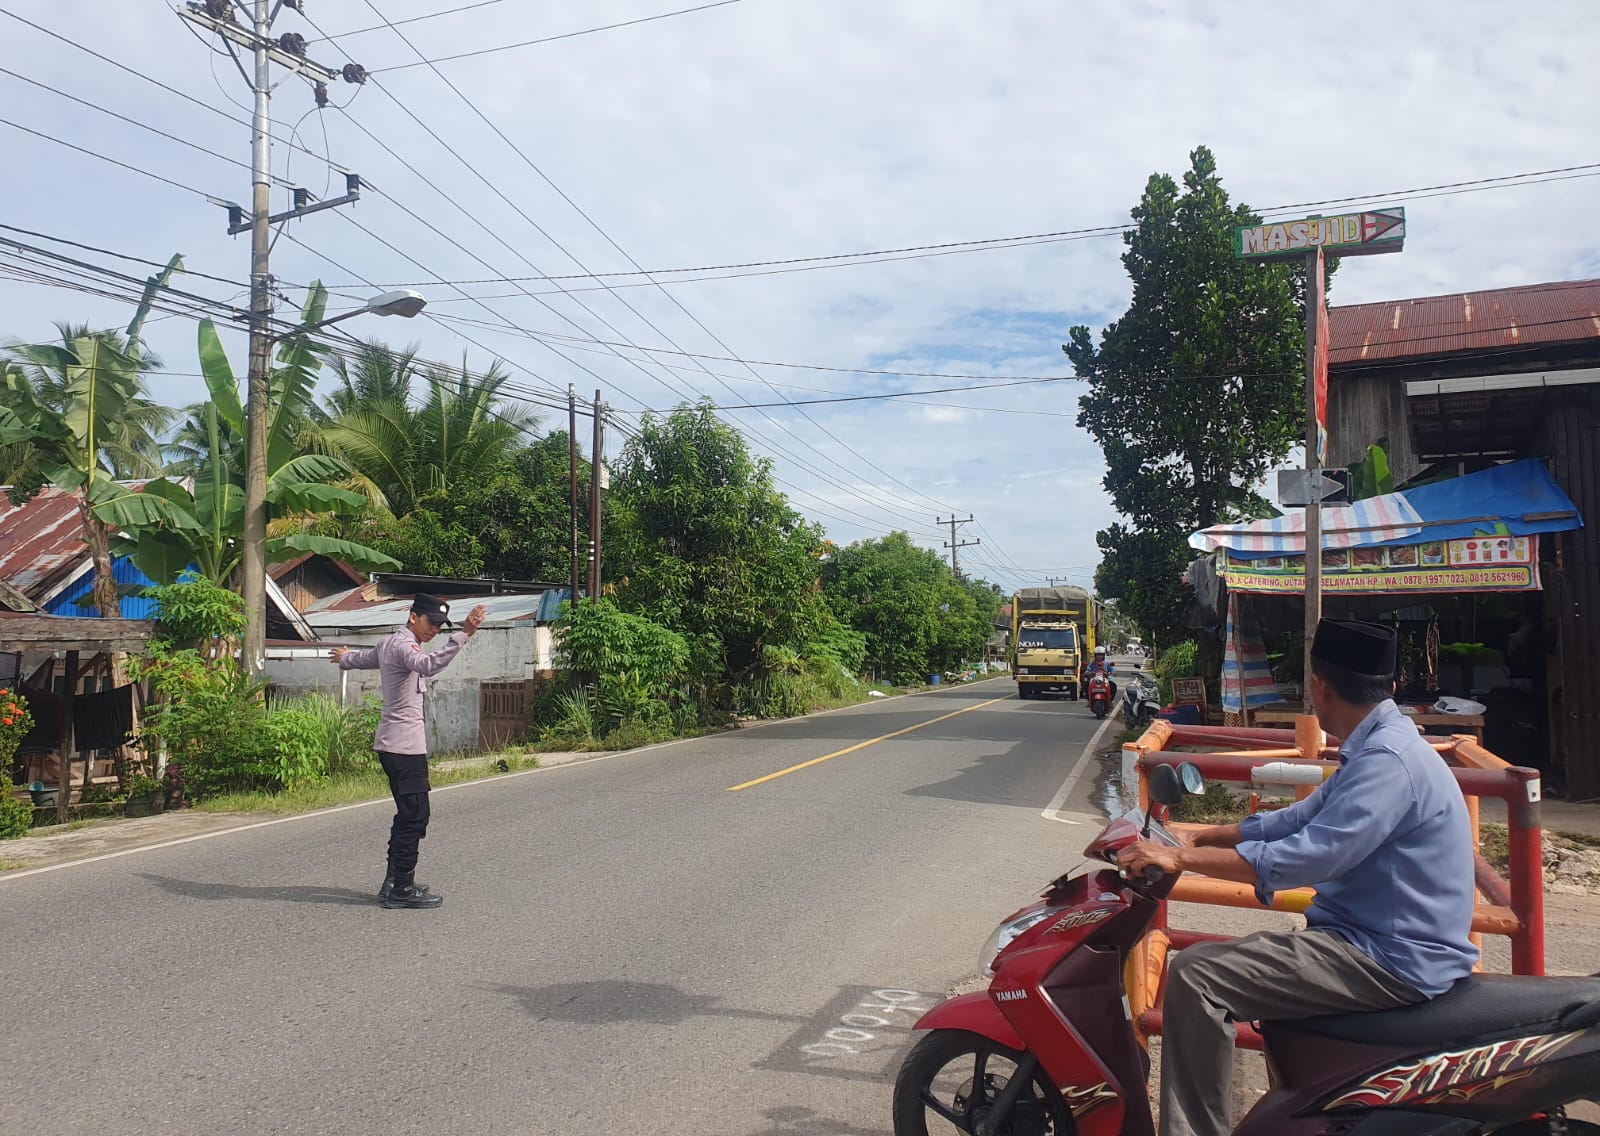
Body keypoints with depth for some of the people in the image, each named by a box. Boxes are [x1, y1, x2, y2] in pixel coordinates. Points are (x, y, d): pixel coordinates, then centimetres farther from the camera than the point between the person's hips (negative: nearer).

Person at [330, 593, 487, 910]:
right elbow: (428, 665, -38)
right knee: (415, 815, -9)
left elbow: (363, 658, 40)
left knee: (408, 814, 16)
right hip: (405, 745, -11)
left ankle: (394, 882, 22)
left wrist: (343, 658, 63)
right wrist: (463, 635, -47)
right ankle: (402, 889, -6)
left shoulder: (389, 644, 18)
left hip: (392, 744, 11)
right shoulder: (403, 644, -14)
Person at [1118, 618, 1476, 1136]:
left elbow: (1309, 855, -30)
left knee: (1196, 976, -21)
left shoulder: (1389, 758, -22)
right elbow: (1298, 821, 18)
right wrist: (1202, 833, 13)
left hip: (1391, 962, -11)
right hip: (1376, 939, 11)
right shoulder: (1374, 748, 12)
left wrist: (1182, 857, -27)